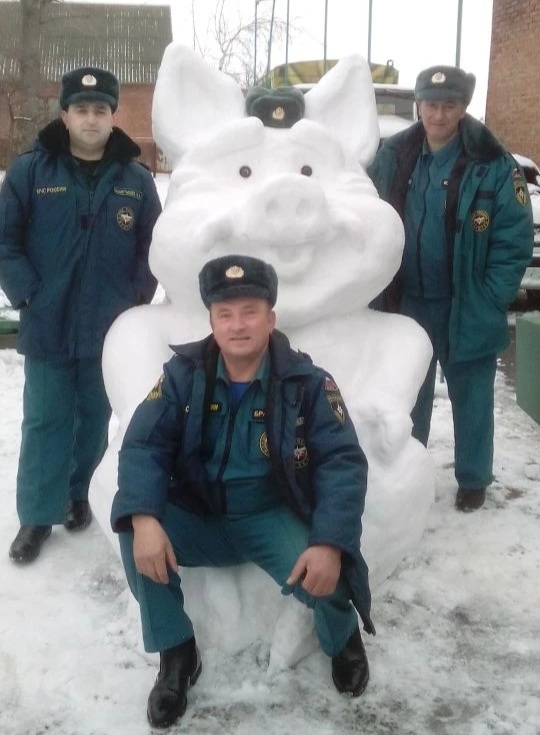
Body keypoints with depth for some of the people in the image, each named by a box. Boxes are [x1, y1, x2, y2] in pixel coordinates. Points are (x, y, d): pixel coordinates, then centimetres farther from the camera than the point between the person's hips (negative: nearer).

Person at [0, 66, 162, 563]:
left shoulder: (136, 179, 3)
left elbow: (155, 246, 8)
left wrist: (137, 298, -2)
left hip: (110, 330, 2)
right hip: (47, 328, -1)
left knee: (95, 420, 14)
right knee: (45, 422, 5)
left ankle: (77, 492, 35)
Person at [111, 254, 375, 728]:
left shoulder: (306, 381, -10)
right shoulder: (183, 374, -5)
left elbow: (344, 462, -15)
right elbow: (142, 447, -11)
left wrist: (330, 544, -32)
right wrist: (144, 519, -31)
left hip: (275, 518, -2)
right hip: (199, 518, 2)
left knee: (324, 576, -30)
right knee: (134, 533, -25)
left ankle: (342, 640, 12)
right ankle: (176, 654, -1)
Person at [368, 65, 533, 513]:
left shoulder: (493, 165, -12)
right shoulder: (392, 158, 0)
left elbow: (516, 241, -11)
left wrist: (488, 302, -14)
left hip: (467, 311, -3)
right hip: (407, 305, 4)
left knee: (471, 398, 12)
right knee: (408, 396, 18)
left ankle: (473, 479, 30)